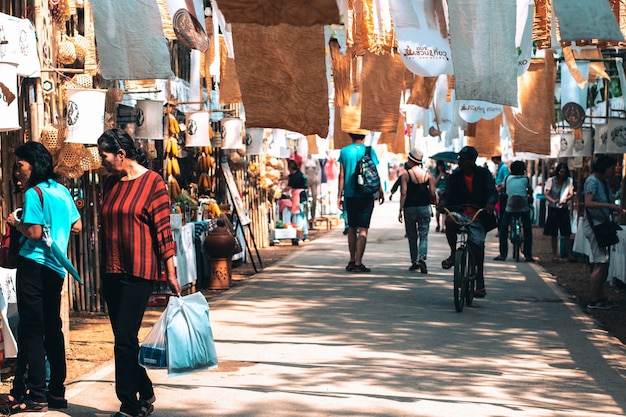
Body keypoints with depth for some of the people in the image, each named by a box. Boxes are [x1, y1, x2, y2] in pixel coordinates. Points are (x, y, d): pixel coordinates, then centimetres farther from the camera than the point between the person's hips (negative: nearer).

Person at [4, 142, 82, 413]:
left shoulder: (34, 193, -11)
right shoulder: (62, 191, 11)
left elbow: (34, 233, -18)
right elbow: (77, 227, 14)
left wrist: (16, 223, -1)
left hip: (34, 266, -8)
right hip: (56, 269, 8)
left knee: (31, 330, -4)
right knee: (53, 329, 12)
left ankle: (36, 396, -4)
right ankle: (57, 392, 16)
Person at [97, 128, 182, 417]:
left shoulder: (152, 182, -8)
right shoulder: (110, 184, 12)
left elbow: (163, 231, -9)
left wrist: (171, 275, -9)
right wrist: (104, 271, 18)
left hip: (139, 273, -7)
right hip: (111, 273, 7)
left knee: (124, 339, -9)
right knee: (125, 340, 10)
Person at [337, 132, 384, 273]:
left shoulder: (344, 151, 3)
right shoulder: (369, 151, -3)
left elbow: (342, 175, 3)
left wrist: (339, 195, 7)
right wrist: (380, 192, 9)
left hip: (350, 194, 3)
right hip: (366, 195, -3)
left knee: (352, 228, 15)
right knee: (363, 229, -3)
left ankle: (352, 261, 21)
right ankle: (358, 263, -8)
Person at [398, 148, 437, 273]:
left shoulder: (406, 175, -6)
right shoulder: (428, 174, 2)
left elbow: (404, 193, -10)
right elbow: (432, 193, -1)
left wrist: (400, 210, -5)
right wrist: (433, 202, 20)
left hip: (410, 208, -1)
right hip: (424, 207, 2)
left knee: (412, 236, 11)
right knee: (423, 235, 3)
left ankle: (414, 262, 15)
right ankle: (422, 258, -18)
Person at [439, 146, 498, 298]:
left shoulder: (483, 174, 1)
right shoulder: (455, 176, 6)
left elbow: (493, 192, -8)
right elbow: (448, 194, 1)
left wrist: (490, 203, -31)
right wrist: (442, 203, -23)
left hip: (478, 216, -1)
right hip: (460, 213, 1)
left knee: (477, 246, -4)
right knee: (449, 220, -33)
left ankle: (480, 282, 9)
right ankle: (453, 254, -15)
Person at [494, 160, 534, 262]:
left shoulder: (507, 178, 8)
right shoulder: (526, 179, 7)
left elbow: (503, 189, 21)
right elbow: (530, 191, 20)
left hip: (510, 208, 0)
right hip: (524, 208, 0)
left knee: (503, 228, 15)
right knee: (527, 230, 16)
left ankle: (502, 254, 9)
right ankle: (528, 255, 14)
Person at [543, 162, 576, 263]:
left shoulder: (569, 181, 0)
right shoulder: (551, 180, -6)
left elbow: (571, 194, -5)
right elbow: (546, 194, -12)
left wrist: (566, 199, -28)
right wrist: (553, 201, -31)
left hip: (564, 209, 1)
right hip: (553, 209, -1)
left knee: (567, 233, -2)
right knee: (554, 234, 5)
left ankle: (569, 255, 1)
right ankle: (555, 255, 13)